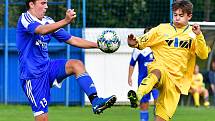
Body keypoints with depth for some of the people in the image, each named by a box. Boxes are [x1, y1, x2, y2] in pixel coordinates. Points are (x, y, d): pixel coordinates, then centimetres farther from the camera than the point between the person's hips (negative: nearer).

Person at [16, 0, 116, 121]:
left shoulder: (48, 22, 9)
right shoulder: (25, 19, -12)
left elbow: (72, 40, 11)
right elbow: (42, 30, -33)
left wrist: (98, 45, 2)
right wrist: (66, 21, -46)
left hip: (48, 67, 7)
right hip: (33, 76, -7)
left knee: (77, 64, -17)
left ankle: (95, 101, -26)